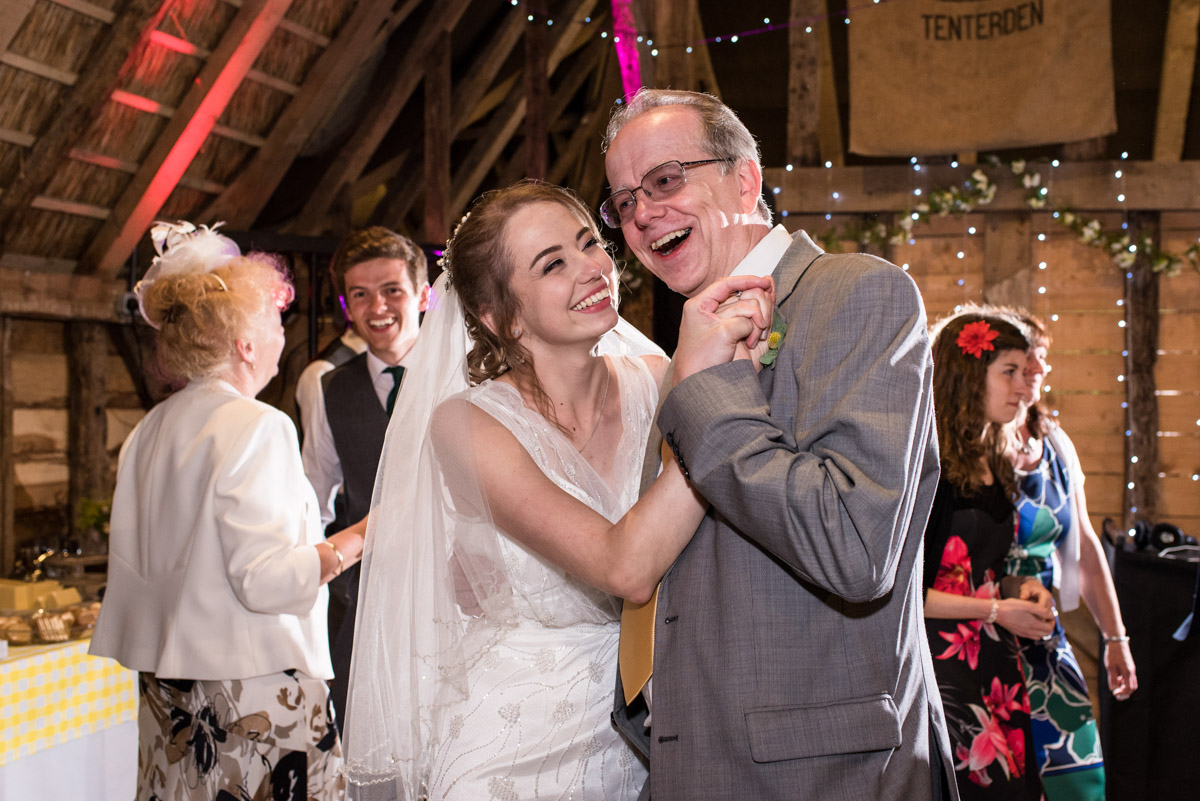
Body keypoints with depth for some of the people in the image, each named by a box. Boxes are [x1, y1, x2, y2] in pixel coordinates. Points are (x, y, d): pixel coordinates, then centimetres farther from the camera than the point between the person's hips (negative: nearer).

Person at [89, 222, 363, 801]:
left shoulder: (148, 433, 10)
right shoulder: (257, 427, -14)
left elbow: (130, 572, 14)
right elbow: (267, 580, -20)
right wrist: (364, 536, -11)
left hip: (168, 690, 8)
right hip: (255, 691, -8)